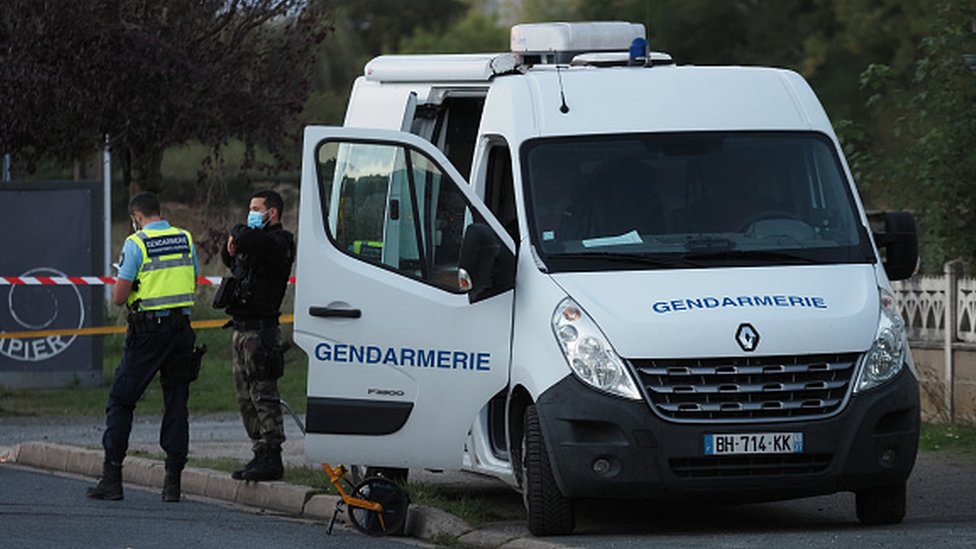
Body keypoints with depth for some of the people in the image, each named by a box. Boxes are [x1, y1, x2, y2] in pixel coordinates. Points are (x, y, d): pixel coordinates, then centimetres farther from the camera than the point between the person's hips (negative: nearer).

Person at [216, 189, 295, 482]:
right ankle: (261, 455, 16)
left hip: (260, 329, -10)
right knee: (246, 397, 11)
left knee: (263, 394, -10)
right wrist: (232, 245, 11)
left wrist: (237, 233, -6)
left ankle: (271, 459, -10)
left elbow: (248, 239, -29)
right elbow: (229, 257, 34)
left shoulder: (277, 242, -10)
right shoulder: (259, 241, 20)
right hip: (243, 329, 10)